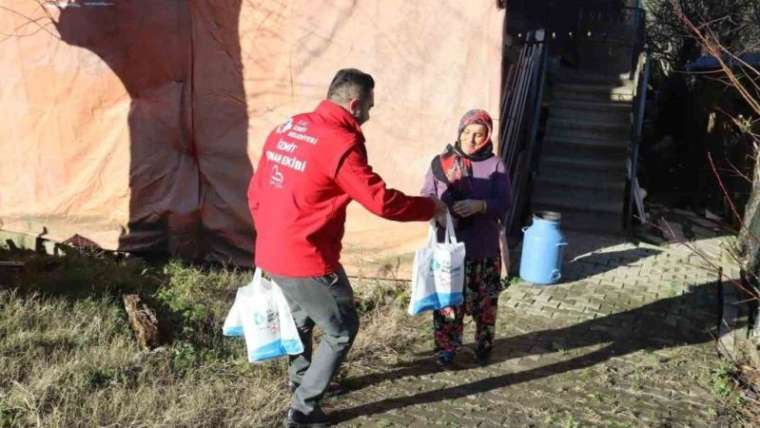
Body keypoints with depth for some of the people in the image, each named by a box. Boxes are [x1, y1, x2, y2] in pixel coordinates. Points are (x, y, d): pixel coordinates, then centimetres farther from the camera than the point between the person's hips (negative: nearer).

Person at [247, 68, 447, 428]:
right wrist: (431, 207, -3)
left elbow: (256, 192, 13)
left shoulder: (286, 129, 7)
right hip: (307, 260, -8)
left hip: (270, 254, 9)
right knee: (342, 329, 11)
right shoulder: (340, 144, -19)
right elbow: (382, 202, -18)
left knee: (302, 315, 30)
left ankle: (300, 379, 49)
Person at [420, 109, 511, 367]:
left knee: (485, 302, 12)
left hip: (485, 249, 0)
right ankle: (445, 350, 24)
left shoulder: (495, 165, -2)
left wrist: (479, 205, -26)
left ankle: (484, 347, 33)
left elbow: (504, 204, -7)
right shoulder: (441, 162, 0)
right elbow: (427, 197, 0)